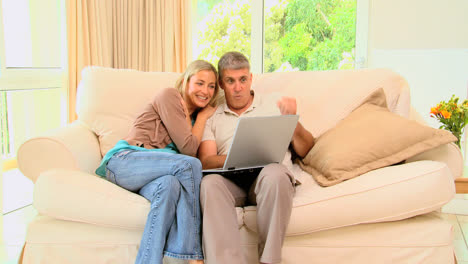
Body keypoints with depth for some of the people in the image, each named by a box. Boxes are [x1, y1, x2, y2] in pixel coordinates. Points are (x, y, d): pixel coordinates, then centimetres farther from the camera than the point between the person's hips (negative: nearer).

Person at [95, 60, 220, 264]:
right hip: (124, 161, -5)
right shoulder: (169, 96, 3)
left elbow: (191, 150, 7)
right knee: (190, 165, -31)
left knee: (170, 185, -34)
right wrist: (202, 117, 7)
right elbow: (188, 148, -6)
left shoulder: (196, 115, 25)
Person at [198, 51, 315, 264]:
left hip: (265, 176, 0)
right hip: (230, 179, 1)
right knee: (210, 183, -33)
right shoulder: (211, 117, 21)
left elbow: (304, 150, 16)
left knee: (275, 173, -35)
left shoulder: (273, 107, 21)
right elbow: (205, 161, 5)